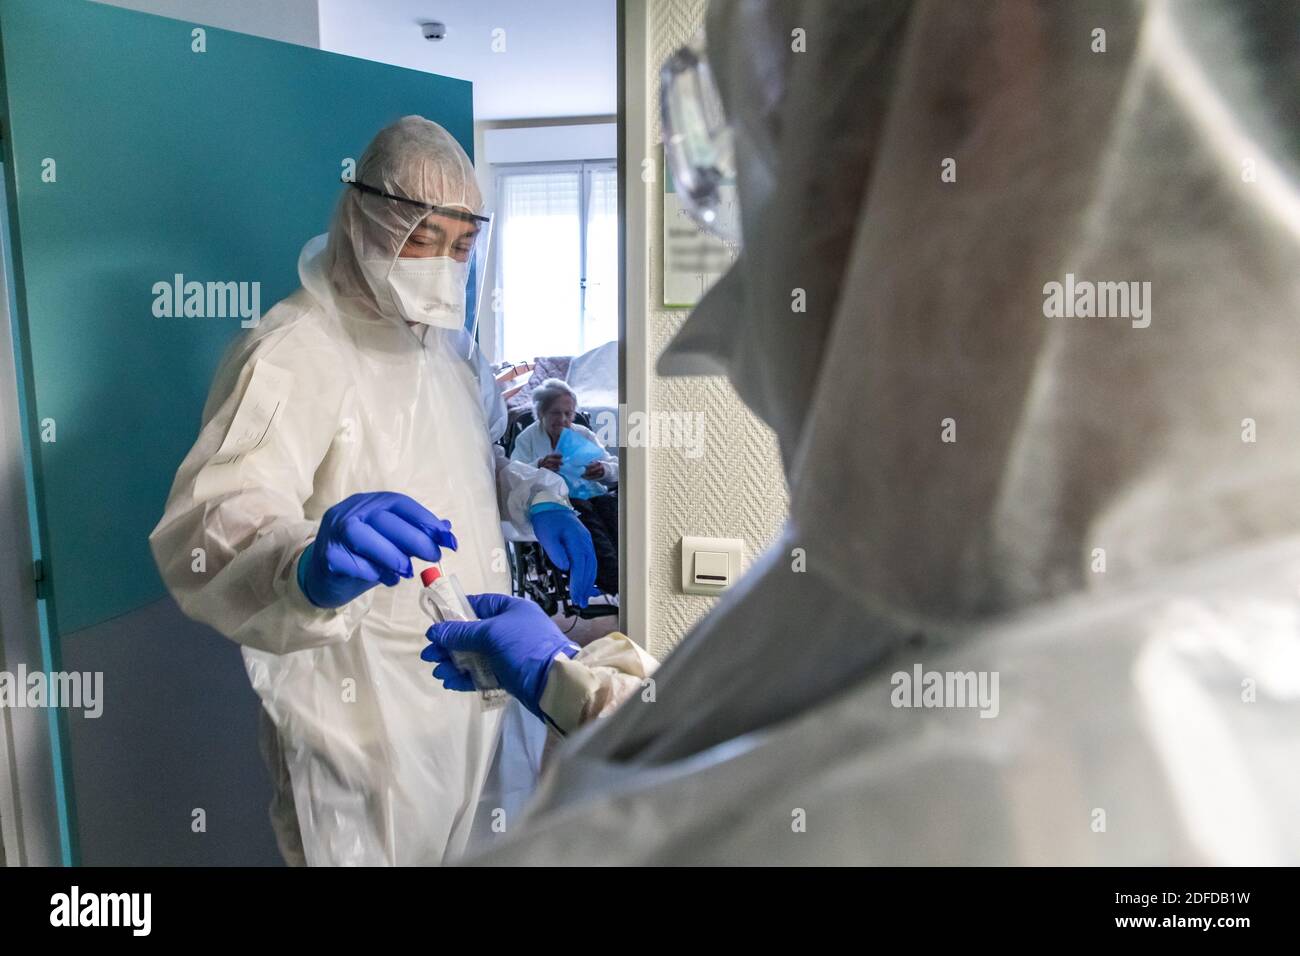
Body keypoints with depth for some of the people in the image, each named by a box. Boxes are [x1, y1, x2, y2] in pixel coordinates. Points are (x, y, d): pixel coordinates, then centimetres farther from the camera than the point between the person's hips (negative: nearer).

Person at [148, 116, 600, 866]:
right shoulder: (293, 352, -18)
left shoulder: (450, 340, 8)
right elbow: (205, 537, -29)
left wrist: (537, 499, 1)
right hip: (366, 726, -7)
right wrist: (309, 568, -51)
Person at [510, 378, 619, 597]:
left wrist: (603, 470, -11)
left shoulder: (583, 433, 21)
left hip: (591, 494, 3)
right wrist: (539, 467, -22)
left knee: (612, 503, -32)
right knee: (581, 510, -36)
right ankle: (614, 577, -48)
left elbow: (617, 469, 13)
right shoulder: (527, 439, 13)